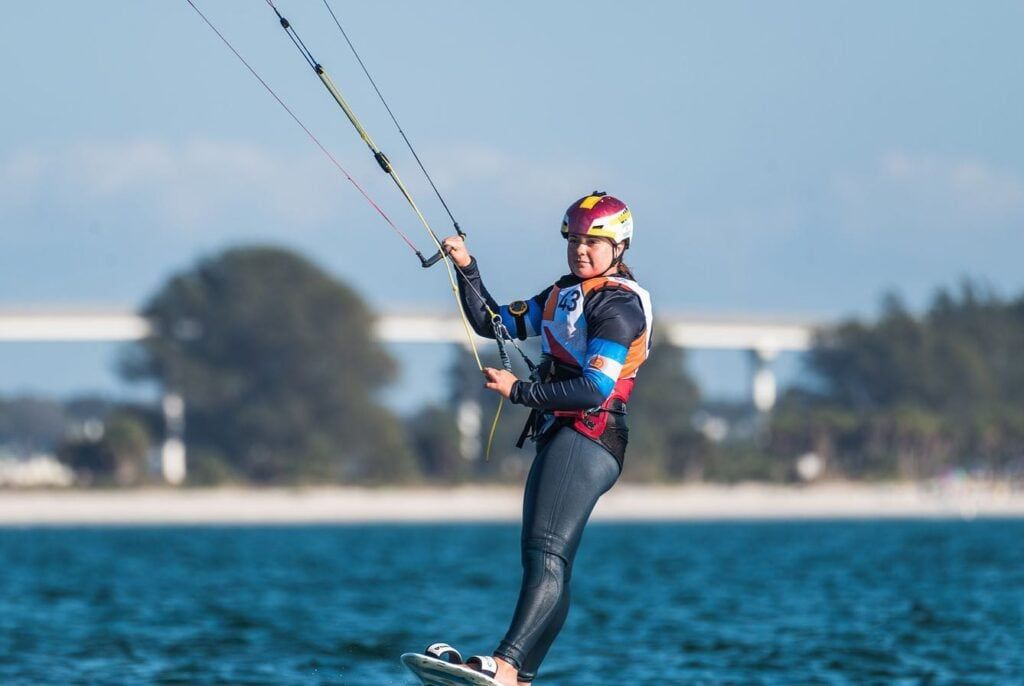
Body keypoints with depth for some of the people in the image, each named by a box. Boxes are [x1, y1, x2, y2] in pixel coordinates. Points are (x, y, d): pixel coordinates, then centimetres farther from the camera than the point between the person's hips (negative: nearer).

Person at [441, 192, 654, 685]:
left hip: (589, 437, -10)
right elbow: (492, 322, 23)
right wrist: (467, 269, 9)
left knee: (546, 552, -23)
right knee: (541, 562, 7)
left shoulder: (618, 305, -8)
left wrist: (519, 391, -16)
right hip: (558, 438, 10)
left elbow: (595, 389, -19)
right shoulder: (563, 294, 20)